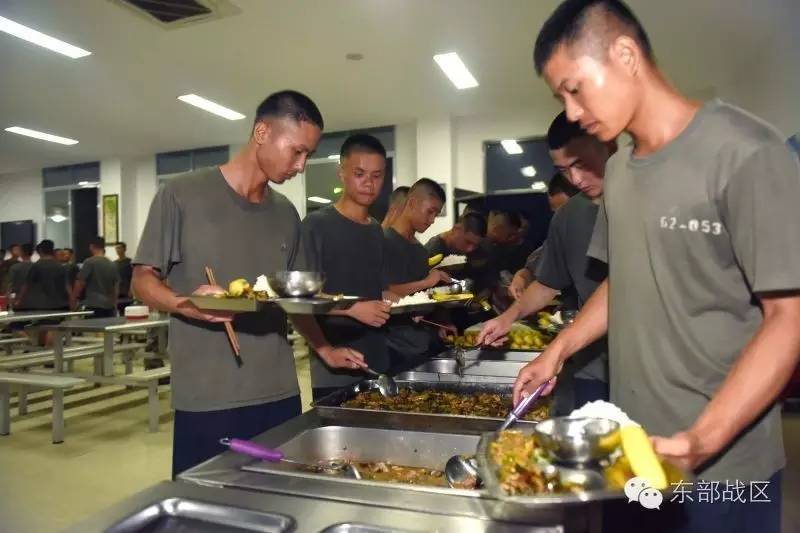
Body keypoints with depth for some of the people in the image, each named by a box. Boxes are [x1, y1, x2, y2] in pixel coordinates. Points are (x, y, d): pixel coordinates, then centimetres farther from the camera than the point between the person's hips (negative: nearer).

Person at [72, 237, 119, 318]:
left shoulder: (89, 262, -6)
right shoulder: (113, 265, 8)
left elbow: (79, 284, -5)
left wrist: (72, 301, 9)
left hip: (93, 306, -5)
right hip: (109, 307, 5)